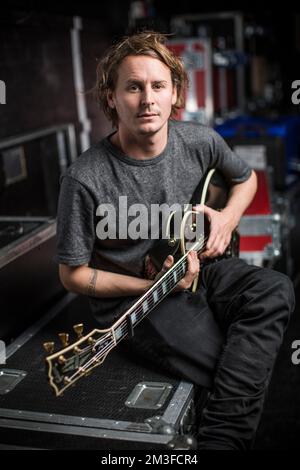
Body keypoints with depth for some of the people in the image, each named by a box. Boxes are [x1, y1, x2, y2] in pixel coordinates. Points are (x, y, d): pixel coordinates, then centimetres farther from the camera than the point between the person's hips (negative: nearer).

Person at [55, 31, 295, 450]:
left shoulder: (201, 142, -6)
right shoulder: (85, 179, -21)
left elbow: (245, 178, 17)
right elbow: (73, 274, -10)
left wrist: (228, 219, -4)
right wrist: (154, 287, -17)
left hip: (196, 264, 6)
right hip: (131, 293, -5)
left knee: (275, 290, -23)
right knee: (240, 373, -24)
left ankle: (221, 438, -21)